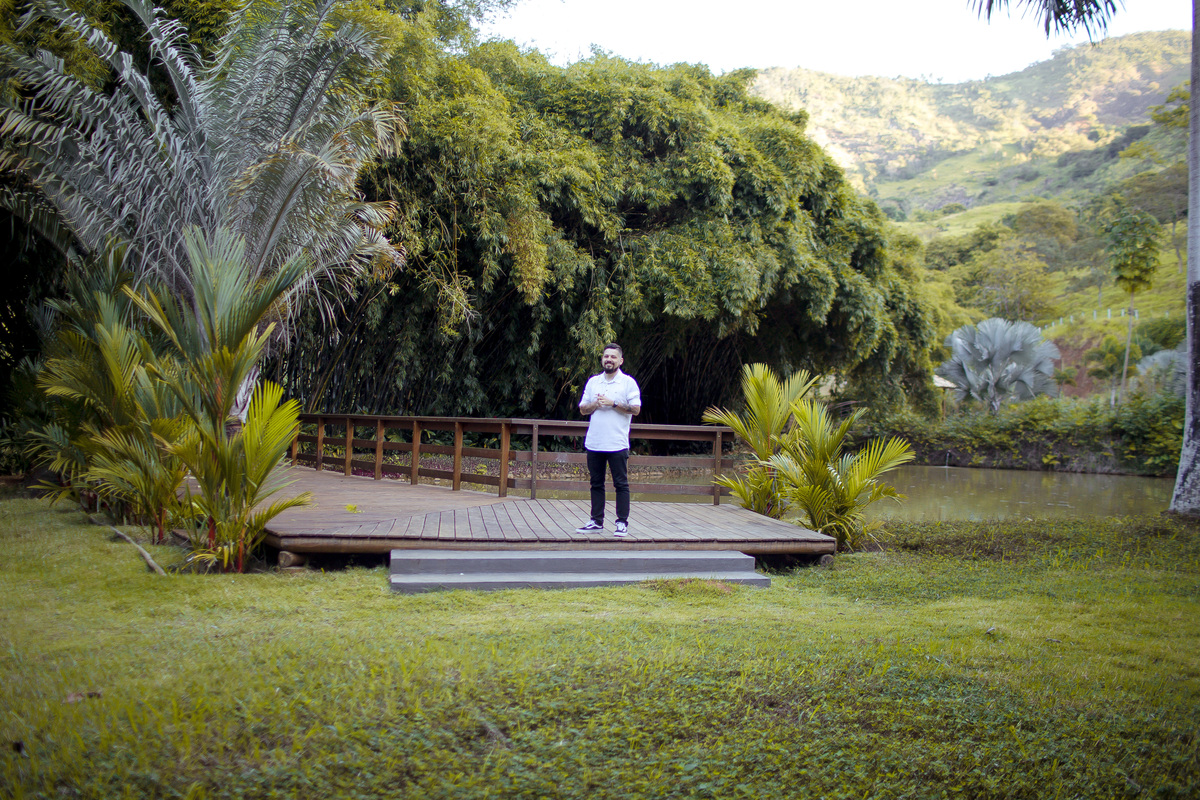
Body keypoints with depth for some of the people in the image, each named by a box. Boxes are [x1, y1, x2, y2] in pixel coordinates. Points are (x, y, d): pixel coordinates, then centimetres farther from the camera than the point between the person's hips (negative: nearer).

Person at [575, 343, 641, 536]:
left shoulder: (628, 382, 1)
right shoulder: (593, 382, 14)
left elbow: (636, 409, -7)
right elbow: (582, 409, 13)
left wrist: (613, 404, -13)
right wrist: (595, 404, -6)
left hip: (617, 444, -4)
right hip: (594, 442, 4)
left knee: (621, 484, -2)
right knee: (596, 483, 9)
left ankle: (622, 522, 3)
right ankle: (596, 521, 16)